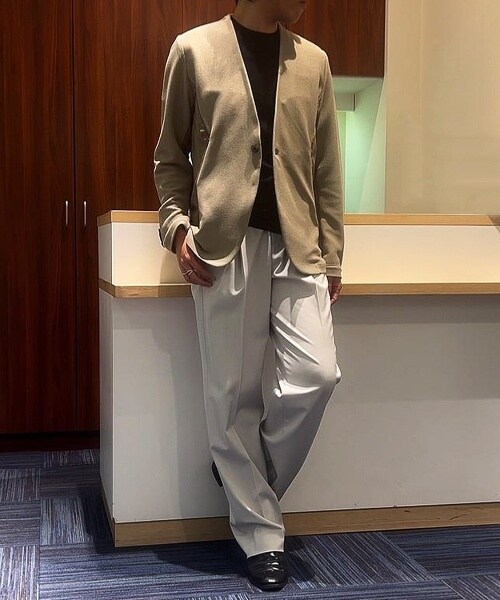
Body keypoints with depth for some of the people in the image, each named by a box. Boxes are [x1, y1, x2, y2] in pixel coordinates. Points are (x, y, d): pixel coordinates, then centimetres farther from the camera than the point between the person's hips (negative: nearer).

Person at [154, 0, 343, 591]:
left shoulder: (313, 62, 12)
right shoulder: (195, 50, 4)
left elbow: (326, 170, 12)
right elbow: (170, 157, 8)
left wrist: (331, 256, 8)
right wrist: (178, 227, -5)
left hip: (296, 246, 3)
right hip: (224, 248, -3)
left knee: (316, 375, -9)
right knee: (233, 393, 0)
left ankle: (247, 481, 18)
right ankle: (261, 534, 15)